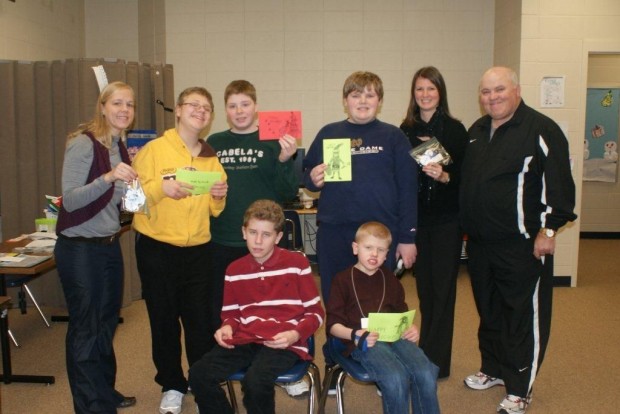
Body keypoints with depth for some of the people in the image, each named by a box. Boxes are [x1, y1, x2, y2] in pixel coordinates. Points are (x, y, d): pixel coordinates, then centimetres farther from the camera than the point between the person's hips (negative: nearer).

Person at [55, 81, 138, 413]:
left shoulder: (120, 147, 8)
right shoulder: (83, 143, -15)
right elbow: (70, 199, -21)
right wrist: (109, 177, -32)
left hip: (109, 245, 8)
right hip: (80, 248, -8)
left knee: (107, 323, 17)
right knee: (85, 330, 1)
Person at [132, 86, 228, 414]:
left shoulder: (211, 157, 8)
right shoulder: (154, 149, -4)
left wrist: (218, 196, -8)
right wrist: (161, 187, -24)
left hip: (198, 249, 3)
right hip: (157, 249, -3)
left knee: (201, 319, 5)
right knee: (163, 319, 7)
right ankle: (172, 386, 23)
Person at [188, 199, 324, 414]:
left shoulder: (297, 263, 1)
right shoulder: (234, 270, 13)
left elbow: (315, 313, 3)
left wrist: (295, 334, -15)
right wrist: (227, 327, -2)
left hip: (284, 343, -4)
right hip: (245, 340, 4)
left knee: (255, 382, -34)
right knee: (198, 375, -20)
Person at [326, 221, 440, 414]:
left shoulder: (390, 279, 24)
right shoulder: (343, 280, 8)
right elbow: (333, 324, 4)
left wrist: (411, 328, 4)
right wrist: (354, 334, -17)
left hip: (395, 336, 5)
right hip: (362, 342, -4)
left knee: (426, 374, -25)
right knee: (396, 379, -32)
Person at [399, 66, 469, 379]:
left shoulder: (454, 129, -5)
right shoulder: (406, 130, 7)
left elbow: (465, 174, -6)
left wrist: (444, 176, -24)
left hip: (446, 218, -4)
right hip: (417, 217, 4)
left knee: (442, 288, 1)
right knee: (424, 286, 11)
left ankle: (436, 362, 8)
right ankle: (426, 351, 24)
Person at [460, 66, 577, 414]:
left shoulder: (541, 130, -11)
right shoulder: (477, 130, 13)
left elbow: (558, 183, -15)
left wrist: (549, 229, -18)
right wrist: (454, 200, 17)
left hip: (522, 244, -7)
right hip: (480, 242, 8)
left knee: (525, 316, 1)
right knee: (489, 311, 19)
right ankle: (493, 369, 35)